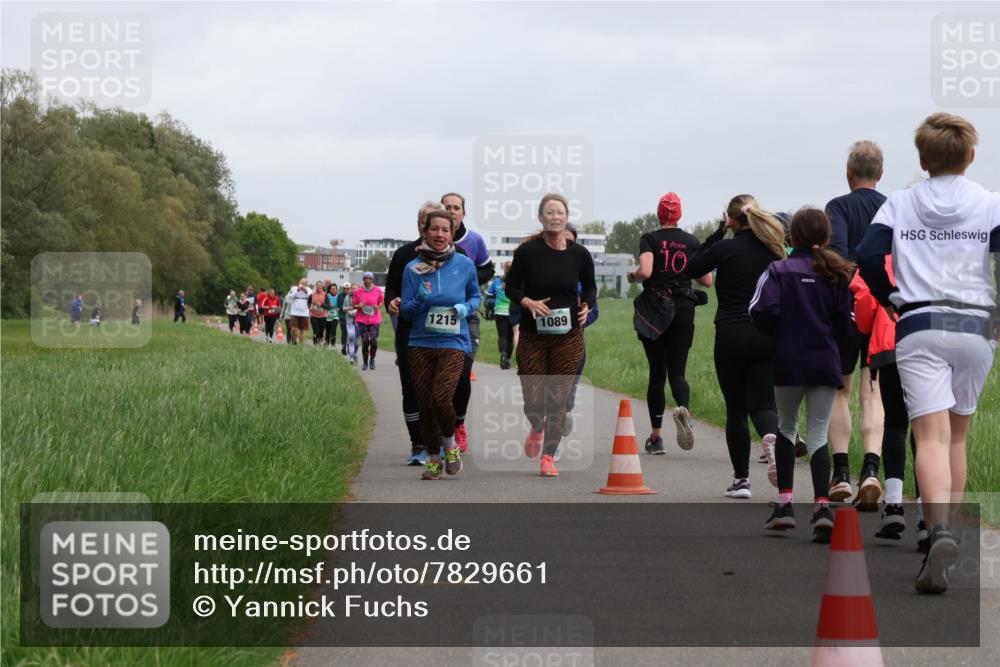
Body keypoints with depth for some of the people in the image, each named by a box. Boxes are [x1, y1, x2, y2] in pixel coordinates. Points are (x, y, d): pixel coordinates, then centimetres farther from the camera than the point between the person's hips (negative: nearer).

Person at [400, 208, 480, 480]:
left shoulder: (464, 264, 0)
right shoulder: (412, 268, 0)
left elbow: (475, 295, 15)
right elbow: (404, 310, 3)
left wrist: (465, 309, -6)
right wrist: (420, 301, -17)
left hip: (453, 343, -2)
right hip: (421, 343, 2)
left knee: (441, 398, -18)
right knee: (425, 404, 4)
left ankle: (450, 444, 11)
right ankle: (433, 458, 22)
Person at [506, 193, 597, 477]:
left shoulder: (579, 254, -2)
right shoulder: (527, 250, -7)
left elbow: (590, 286, 15)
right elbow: (512, 287, 1)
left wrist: (587, 306, -5)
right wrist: (529, 302, -18)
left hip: (568, 336, 1)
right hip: (533, 336, -1)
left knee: (558, 400, 0)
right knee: (533, 403, -1)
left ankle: (548, 456, 14)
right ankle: (537, 429, 35)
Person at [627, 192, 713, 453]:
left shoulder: (650, 239, -4)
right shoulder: (692, 241, 6)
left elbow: (645, 271, -20)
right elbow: (707, 281, 5)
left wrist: (632, 276, 2)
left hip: (654, 310, -1)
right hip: (684, 309, 1)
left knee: (657, 373, 8)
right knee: (677, 371, 2)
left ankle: (656, 437, 10)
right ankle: (684, 408, -32)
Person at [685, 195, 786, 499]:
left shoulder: (726, 249, -8)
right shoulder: (772, 249, 4)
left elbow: (691, 269, 6)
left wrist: (717, 234, 7)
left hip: (731, 337, -3)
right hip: (768, 336, 3)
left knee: (736, 409, 8)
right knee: (762, 403, 3)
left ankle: (741, 479, 10)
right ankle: (772, 437, -32)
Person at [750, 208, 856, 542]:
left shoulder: (778, 270, -3)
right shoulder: (836, 274, 5)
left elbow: (762, 311, -15)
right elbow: (847, 324, 2)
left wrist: (776, 334, 6)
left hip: (788, 364, -1)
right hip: (826, 364, 1)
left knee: (786, 427, 17)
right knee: (818, 434, 4)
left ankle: (784, 504, 12)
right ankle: (822, 505, -15)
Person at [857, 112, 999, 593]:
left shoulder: (898, 204, 7)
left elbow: (867, 257, -3)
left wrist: (890, 299, 14)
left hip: (918, 327, -1)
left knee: (932, 437, -10)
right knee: (957, 435, 16)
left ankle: (939, 531, -33)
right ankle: (943, 535, 18)